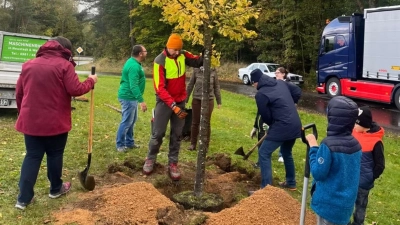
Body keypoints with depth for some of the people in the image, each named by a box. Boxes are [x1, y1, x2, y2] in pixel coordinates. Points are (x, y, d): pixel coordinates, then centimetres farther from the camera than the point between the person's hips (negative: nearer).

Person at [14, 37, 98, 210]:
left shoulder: (29, 64, 10)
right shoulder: (64, 65, -8)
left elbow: (19, 93, 13)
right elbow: (75, 90, -14)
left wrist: (22, 113, 24)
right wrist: (90, 81, 3)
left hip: (31, 120, 5)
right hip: (55, 121, -4)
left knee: (32, 157, 9)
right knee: (55, 155, 13)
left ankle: (23, 198, 10)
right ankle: (56, 189, 29)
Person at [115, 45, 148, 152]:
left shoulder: (133, 62, 11)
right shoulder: (134, 66, -23)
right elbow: (133, 86, -29)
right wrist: (141, 100, -32)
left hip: (131, 97, 11)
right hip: (128, 97, -11)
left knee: (132, 120, 18)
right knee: (127, 122, -2)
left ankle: (129, 142, 28)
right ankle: (120, 145, 9)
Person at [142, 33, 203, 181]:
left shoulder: (183, 55, -5)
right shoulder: (160, 61, -19)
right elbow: (160, 88, -22)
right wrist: (173, 106, -30)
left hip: (180, 101, 4)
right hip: (164, 102, -4)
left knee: (176, 135, 7)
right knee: (158, 133, 3)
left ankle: (173, 164, 16)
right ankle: (150, 159, 23)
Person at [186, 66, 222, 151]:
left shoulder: (213, 71, -3)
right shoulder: (196, 70, -4)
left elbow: (216, 86, 5)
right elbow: (190, 85, 3)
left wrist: (219, 101, 7)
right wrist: (186, 99, 5)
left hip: (209, 100, 0)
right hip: (196, 99, 1)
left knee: (206, 123, 6)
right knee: (195, 122, 10)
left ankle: (206, 145, 18)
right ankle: (193, 143, 23)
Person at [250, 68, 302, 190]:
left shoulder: (261, 94, -11)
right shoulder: (281, 83, 11)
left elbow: (266, 117, -6)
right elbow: (298, 91, 21)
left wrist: (272, 124, 14)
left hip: (281, 127, -8)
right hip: (295, 125, 9)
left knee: (264, 154, -1)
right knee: (287, 152, 27)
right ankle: (291, 183, 39)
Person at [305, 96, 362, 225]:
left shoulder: (328, 144, -25)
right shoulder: (355, 144, -2)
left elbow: (318, 173, -20)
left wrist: (313, 147, -14)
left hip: (329, 203, -6)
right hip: (346, 202, 6)